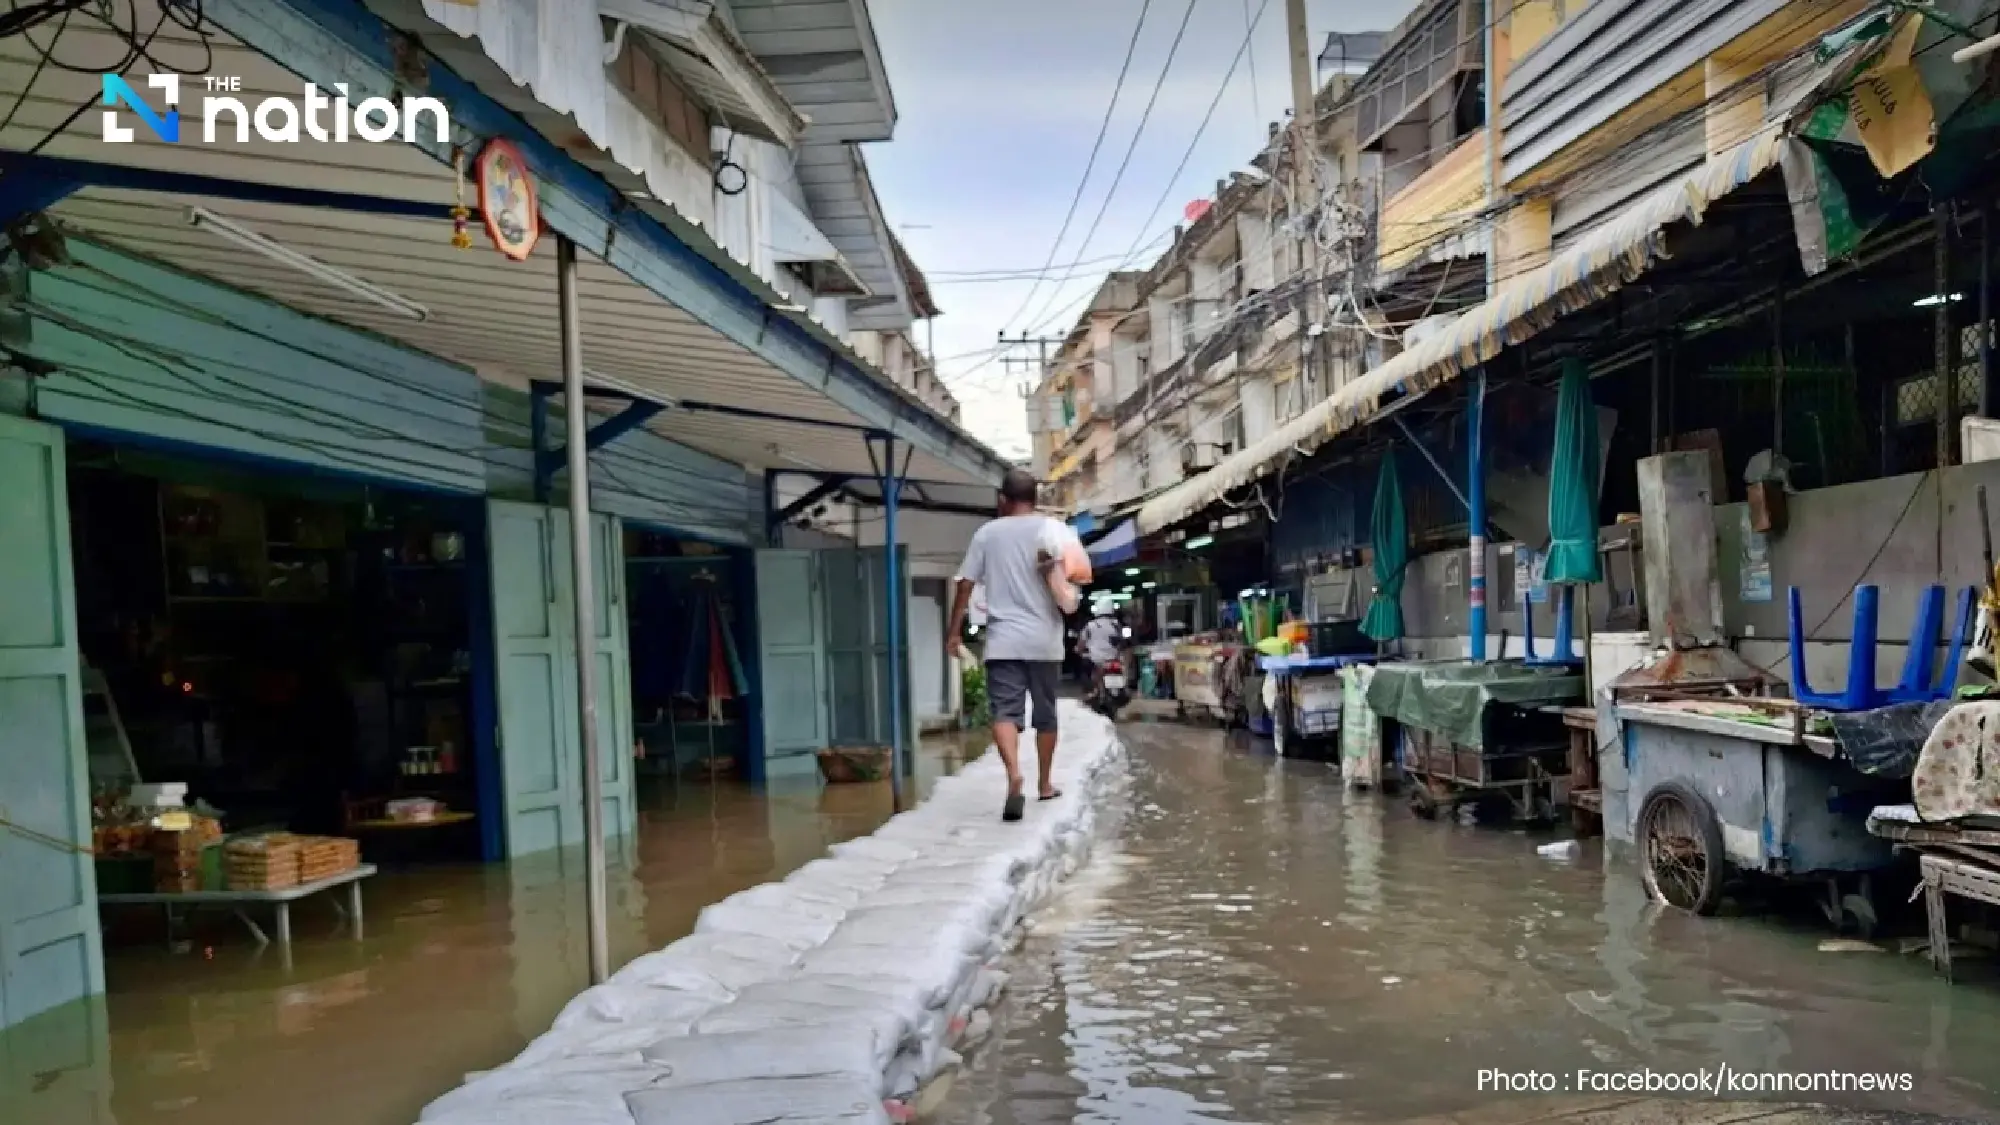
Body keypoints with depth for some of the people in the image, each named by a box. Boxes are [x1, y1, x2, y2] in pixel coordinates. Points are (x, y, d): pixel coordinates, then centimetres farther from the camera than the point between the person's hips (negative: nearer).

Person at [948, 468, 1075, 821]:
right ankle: (1045, 784, 27)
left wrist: (954, 632, 14)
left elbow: (965, 584, 6)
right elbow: (1057, 569, -16)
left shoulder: (986, 533, 7)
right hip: (1044, 639, 1)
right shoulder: (1049, 527, 2)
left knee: (1005, 711, -8)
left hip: (1003, 640, 0)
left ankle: (1014, 775, -33)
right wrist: (1068, 597, 2)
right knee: (1045, 714, 15)